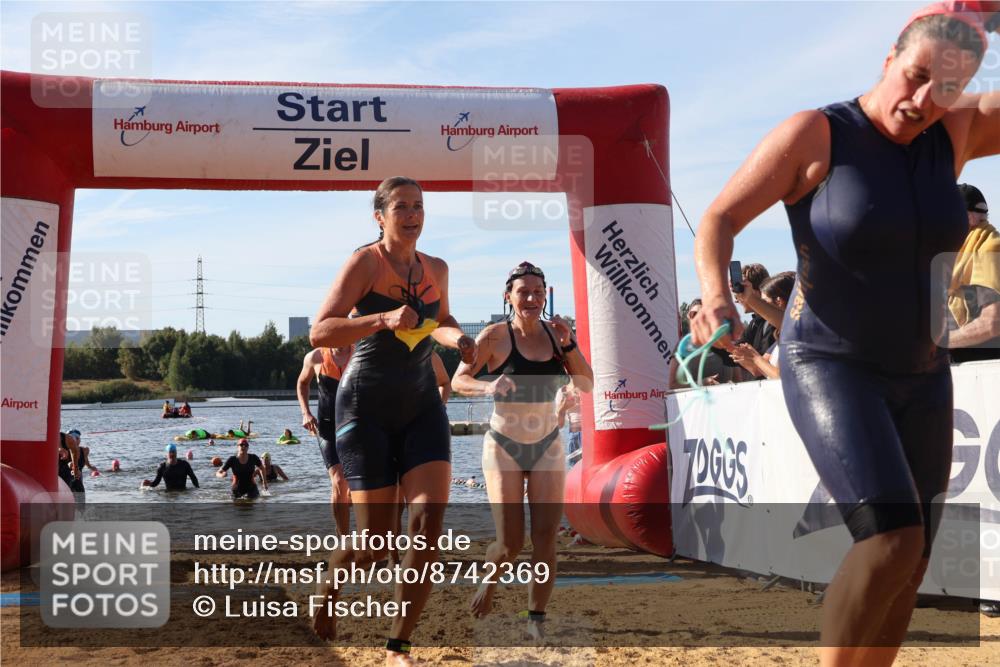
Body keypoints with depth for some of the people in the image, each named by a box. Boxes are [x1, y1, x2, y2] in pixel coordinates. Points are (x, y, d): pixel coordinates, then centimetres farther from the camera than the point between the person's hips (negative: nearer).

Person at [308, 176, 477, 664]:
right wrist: (383, 319, -33)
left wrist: (457, 337, 5)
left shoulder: (436, 269, 7)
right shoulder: (366, 262, -11)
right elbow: (319, 332, -20)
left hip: (422, 407, 5)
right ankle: (329, 590, 33)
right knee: (376, 540, -3)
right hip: (367, 408, -5)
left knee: (430, 520, -14)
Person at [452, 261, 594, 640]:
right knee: (510, 543, -4)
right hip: (504, 447, -3)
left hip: (547, 446, 3)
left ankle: (536, 620, 8)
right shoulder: (496, 336, -9)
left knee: (545, 538, -5)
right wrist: (487, 386, -31)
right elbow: (459, 379, -12)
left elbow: (586, 385, 0)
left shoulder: (554, 334, 2)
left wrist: (568, 344, -13)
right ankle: (488, 583, 29)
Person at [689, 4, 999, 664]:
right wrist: (716, 297, -35)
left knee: (905, 569, 9)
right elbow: (717, 221, -14)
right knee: (892, 540, -24)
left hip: (918, 377, 6)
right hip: (829, 368, -6)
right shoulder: (815, 134, -13)